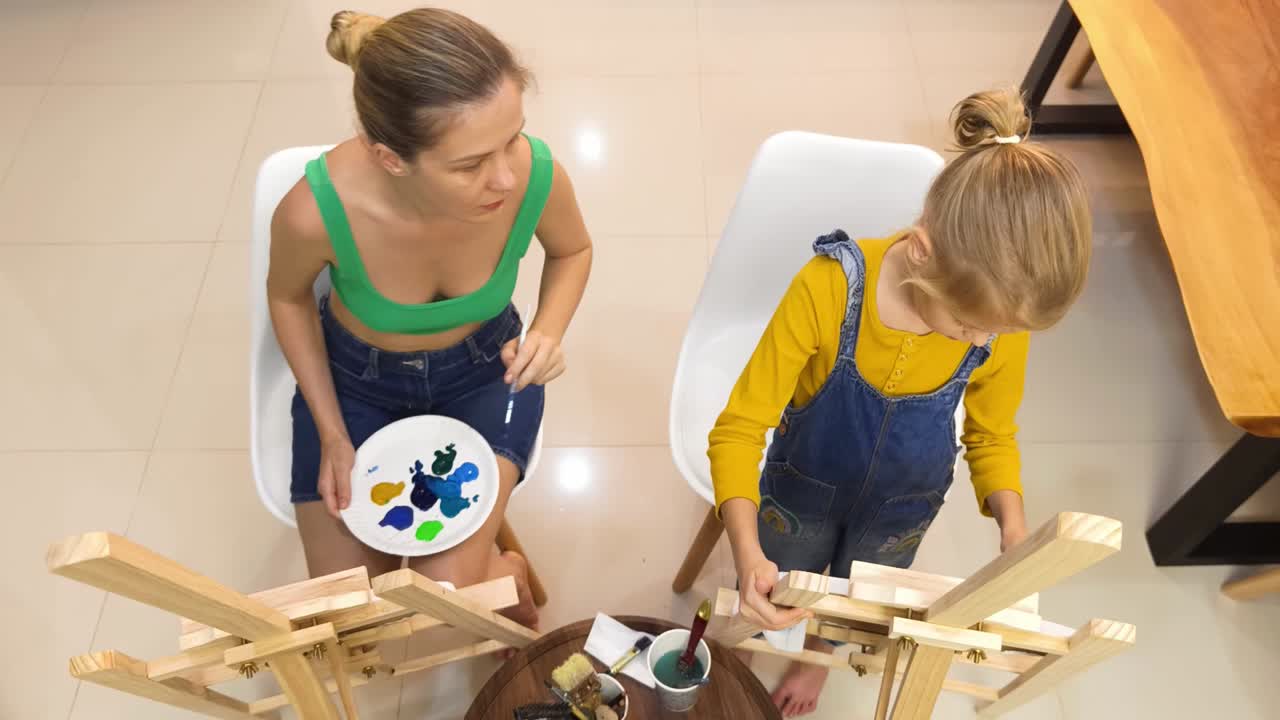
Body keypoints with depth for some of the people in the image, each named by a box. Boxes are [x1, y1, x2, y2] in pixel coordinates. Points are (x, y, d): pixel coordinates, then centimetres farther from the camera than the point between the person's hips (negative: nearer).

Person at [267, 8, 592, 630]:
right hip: (355, 378, 1)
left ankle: (507, 574, 18)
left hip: (484, 371, 0)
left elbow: (572, 251, -4)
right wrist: (333, 436, -8)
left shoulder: (537, 174, -30)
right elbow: (288, 297, -8)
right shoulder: (315, 210, -33)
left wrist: (548, 333, -22)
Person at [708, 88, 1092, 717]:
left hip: (900, 508, 3)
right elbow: (738, 429, -31)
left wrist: (1011, 522, -24)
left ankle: (816, 656, 67)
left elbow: (992, 437, -6)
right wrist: (747, 550, -44)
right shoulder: (829, 288, -38)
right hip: (804, 488, -2)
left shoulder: (1002, 318, -27)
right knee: (773, 603, 25)